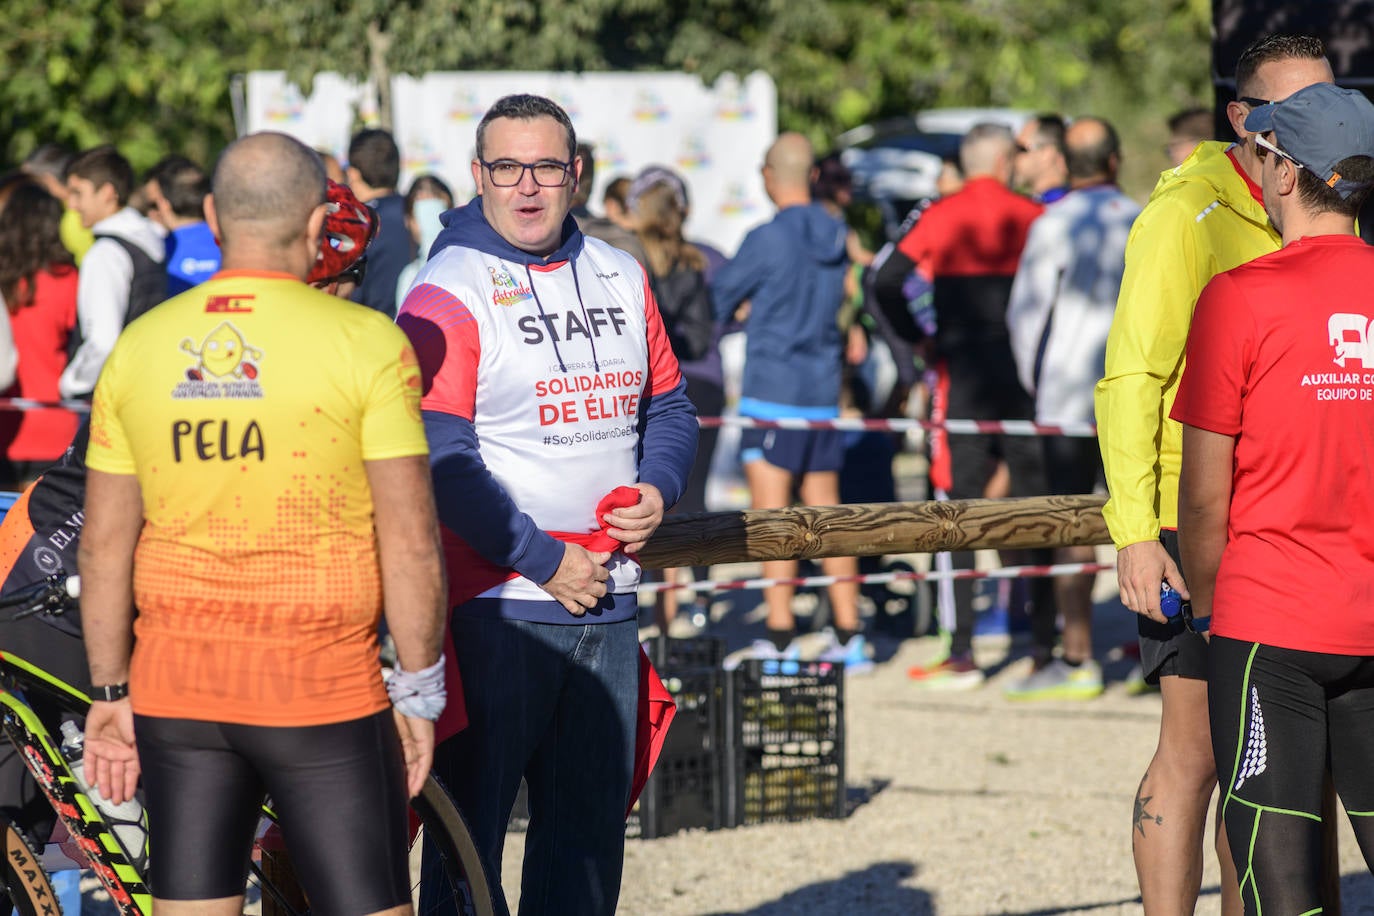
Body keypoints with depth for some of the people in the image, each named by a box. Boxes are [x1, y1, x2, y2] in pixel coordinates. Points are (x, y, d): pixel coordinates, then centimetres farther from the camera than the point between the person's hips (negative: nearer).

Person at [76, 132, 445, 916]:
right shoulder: (365, 343, -8)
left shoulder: (140, 346, 5)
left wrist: (111, 691, 16)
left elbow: (104, 545, 8)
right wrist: (419, 690, 1)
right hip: (320, 686, -4)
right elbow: (411, 541, -9)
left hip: (176, 689, 4)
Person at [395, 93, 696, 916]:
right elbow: (442, 463, -14)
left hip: (607, 605, 6)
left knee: (592, 819, 12)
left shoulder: (622, 278, 12)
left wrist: (658, 490, 1)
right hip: (495, 608, -6)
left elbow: (671, 405, 22)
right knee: (470, 820, -3)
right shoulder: (449, 293, -8)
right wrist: (544, 561, -15)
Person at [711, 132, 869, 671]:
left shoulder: (767, 239, -13)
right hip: (824, 390, 7)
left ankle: (781, 638, -8)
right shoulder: (834, 237, 6)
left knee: (771, 515, -5)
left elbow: (720, 299, -2)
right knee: (826, 512, 11)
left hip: (773, 391, -7)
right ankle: (849, 635, 9)